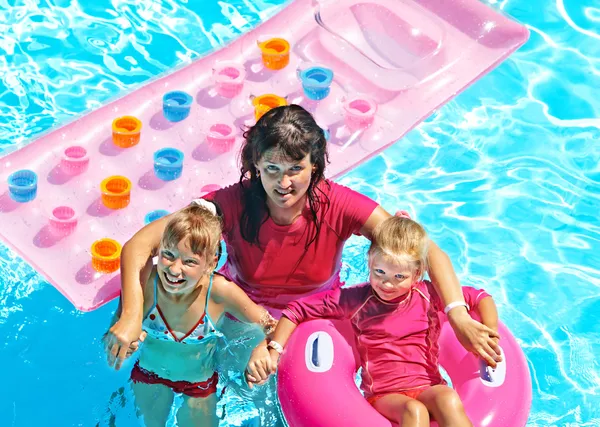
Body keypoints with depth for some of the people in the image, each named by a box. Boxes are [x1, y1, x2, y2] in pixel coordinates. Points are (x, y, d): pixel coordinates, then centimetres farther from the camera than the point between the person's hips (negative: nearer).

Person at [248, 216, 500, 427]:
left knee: (448, 399, -34)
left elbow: (480, 298, 11)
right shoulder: (355, 300, 1)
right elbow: (297, 311, 3)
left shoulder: (428, 296, 4)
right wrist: (272, 352, -7)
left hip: (428, 388, 1)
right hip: (383, 395, -1)